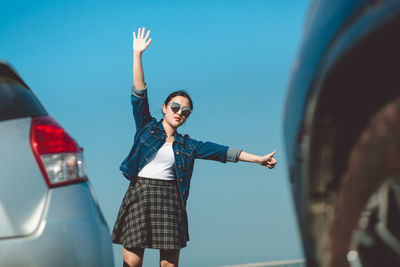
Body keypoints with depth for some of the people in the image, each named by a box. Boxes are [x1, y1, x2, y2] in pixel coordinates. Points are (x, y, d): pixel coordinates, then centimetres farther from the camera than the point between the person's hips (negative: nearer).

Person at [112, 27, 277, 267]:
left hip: (169, 199, 2)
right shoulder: (147, 128, 9)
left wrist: (258, 159, 14)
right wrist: (137, 55, -5)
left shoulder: (186, 145, 15)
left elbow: (221, 151, 15)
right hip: (140, 193, -2)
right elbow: (139, 94, 2)